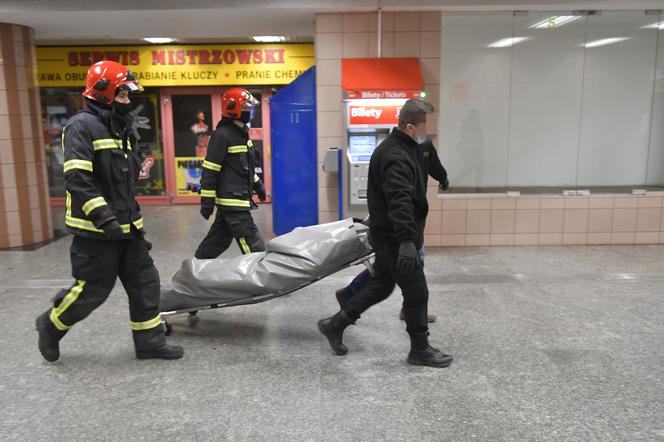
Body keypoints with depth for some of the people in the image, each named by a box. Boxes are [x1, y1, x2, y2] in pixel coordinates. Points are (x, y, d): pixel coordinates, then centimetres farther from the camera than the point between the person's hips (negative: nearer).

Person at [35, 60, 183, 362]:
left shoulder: (119, 128, 16)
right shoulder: (82, 126, -13)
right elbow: (76, 179, -23)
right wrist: (103, 217, -28)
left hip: (127, 227, 9)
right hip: (96, 232, -9)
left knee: (145, 283, 8)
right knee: (92, 291, 1)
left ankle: (150, 342, 19)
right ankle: (51, 326, 28)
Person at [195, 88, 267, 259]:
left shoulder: (241, 134, 14)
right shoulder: (222, 135, -15)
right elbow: (209, 171, -16)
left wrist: (257, 184, 23)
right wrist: (207, 202, -16)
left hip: (241, 199, 10)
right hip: (231, 202, -10)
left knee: (218, 240, 18)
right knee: (253, 245, -9)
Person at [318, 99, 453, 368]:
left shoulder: (402, 148, 13)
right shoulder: (395, 156, -22)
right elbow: (400, 200, -36)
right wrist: (407, 240, -45)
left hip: (388, 237, 11)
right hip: (394, 239, -11)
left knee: (381, 287, 19)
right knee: (417, 293, 2)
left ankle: (335, 325, 27)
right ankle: (420, 350, 20)